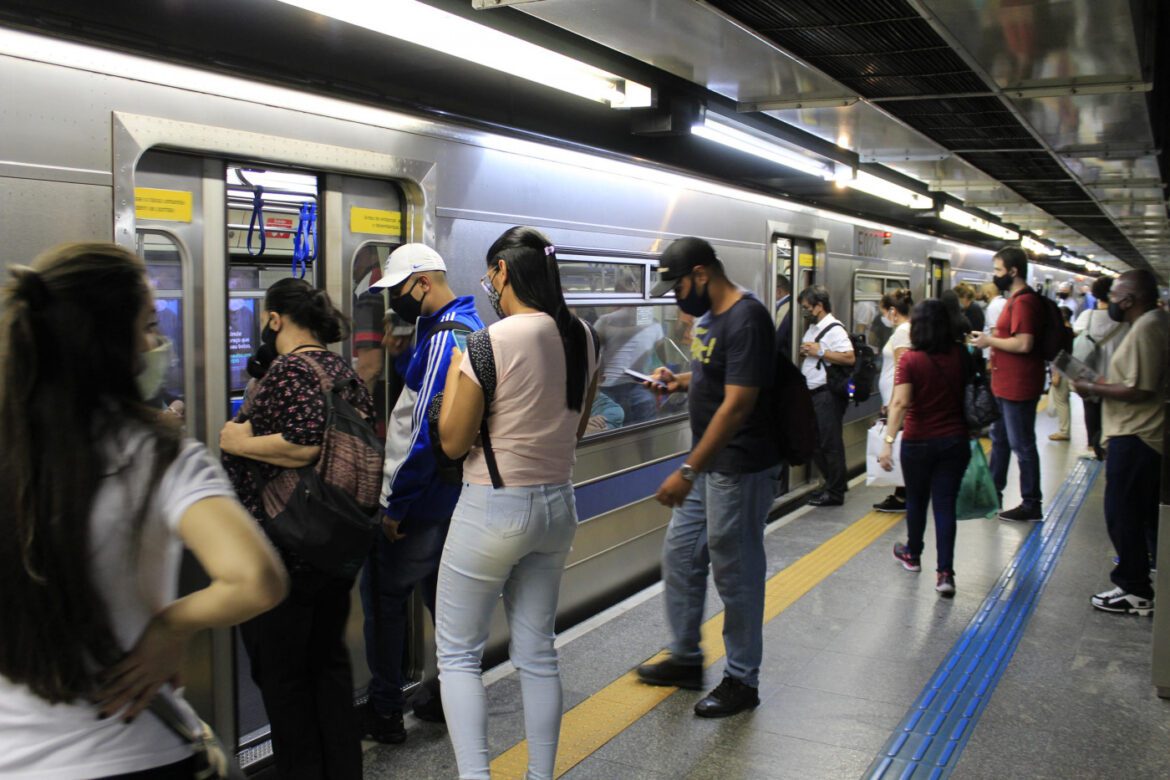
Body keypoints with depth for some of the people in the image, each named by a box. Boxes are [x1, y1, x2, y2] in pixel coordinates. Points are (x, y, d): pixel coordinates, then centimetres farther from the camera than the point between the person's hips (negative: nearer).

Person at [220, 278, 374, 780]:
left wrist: (240, 443, -15)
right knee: (329, 659, 18)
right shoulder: (343, 370, 10)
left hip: (284, 550, -9)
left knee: (280, 672, 5)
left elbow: (310, 444, -29)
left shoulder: (290, 369, -16)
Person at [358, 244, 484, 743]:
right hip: (451, 496, 10)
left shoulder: (443, 337, -20)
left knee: (384, 597, 2)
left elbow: (428, 430, -24)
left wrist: (396, 505, -20)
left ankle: (385, 712, 11)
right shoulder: (467, 326, 12)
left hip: (421, 501, -10)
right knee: (441, 592, 18)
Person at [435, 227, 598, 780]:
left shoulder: (489, 343, -20)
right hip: (557, 505, 7)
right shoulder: (582, 338, 1)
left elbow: (453, 442, -11)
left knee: (457, 652, 8)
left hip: (494, 509, -6)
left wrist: (456, 369, 0)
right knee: (537, 652, 17)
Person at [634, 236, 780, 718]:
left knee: (735, 573, 2)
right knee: (679, 555, 16)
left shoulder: (746, 320, -21)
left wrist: (689, 471, -28)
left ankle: (742, 680, 19)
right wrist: (679, 382, 4)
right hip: (707, 463, 10)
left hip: (739, 469, -10)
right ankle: (686, 659, 33)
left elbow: (737, 405, -27)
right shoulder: (707, 316, 9)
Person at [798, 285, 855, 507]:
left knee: (830, 444, -2)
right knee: (815, 443, 14)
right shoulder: (812, 328, 17)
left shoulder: (834, 329, -12)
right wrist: (805, 352, 13)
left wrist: (820, 351, -20)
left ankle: (835, 493, 7)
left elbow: (849, 358, -23)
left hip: (827, 394, -10)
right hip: (812, 393, 10)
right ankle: (834, 485, 26)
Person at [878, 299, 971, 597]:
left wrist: (888, 441, -26)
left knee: (916, 499, 18)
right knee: (945, 504, 3)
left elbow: (901, 403, -23)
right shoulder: (961, 355, -4)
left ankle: (912, 555, 38)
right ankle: (945, 572, -4)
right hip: (955, 441, 2)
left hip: (919, 442, -2)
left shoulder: (911, 360, -13)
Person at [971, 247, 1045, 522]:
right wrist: (988, 338, 9)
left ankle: (1031, 504, 7)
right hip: (1005, 384, 11)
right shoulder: (1015, 298, 14)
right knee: (999, 439, 20)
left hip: (1018, 386, -11)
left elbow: (1024, 344, -27)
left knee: (1022, 445, -2)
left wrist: (989, 341, -16)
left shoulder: (1024, 301, -19)